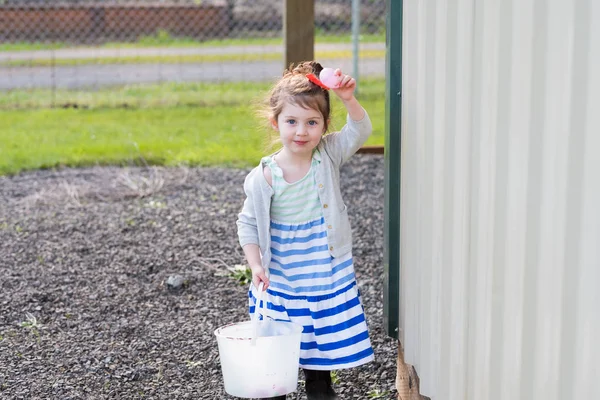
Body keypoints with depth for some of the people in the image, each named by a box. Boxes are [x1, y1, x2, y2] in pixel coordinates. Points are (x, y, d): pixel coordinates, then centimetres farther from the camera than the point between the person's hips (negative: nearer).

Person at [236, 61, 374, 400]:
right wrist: (256, 265, -13)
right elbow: (248, 224, -3)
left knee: (326, 342, 13)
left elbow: (359, 131, -15)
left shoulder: (328, 156, -6)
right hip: (281, 282, -2)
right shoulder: (264, 178, -13)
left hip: (329, 277, 2)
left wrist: (349, 99, -33)